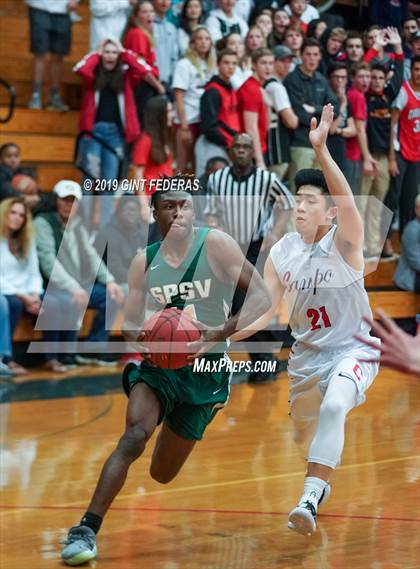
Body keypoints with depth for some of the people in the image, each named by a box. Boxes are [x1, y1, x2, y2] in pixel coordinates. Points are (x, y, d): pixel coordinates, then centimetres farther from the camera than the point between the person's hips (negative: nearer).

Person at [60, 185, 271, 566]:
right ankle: (86, 530, -27)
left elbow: (261, 297, -14)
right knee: (134, 436, -28)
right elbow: (130, 324, 4)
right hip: (159, 363, 1)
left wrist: (218, 334, -27)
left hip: (205, 367, -1)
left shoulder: (215, 244, -9)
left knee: (162, 474, 11)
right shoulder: (144, 261, 2)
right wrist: (141, 337, -21)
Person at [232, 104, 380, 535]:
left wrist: (320, 150, -53)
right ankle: (321, 481, 57)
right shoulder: (281, 252, -5)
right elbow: (264, 311, -1)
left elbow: (346, 201, -41)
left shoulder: (344, 243, -19)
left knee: (333, 407, -35)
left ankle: (310, 500, -36)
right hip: (306, 354, 6)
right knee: (302, 433, 21)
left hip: (352, 349, -6)